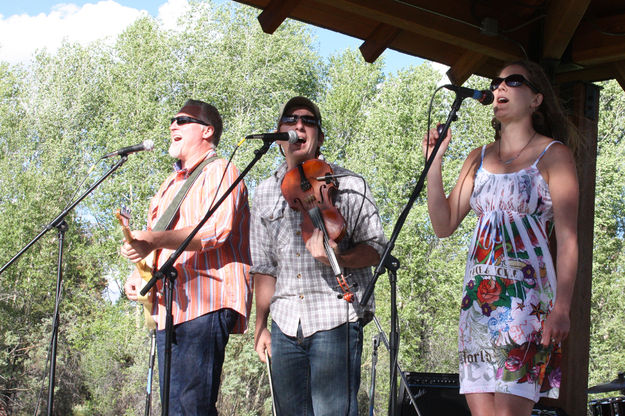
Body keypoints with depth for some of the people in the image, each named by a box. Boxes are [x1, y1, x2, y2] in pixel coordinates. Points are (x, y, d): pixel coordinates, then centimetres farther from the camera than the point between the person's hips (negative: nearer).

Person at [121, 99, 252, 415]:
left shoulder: (219, 171, 1)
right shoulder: (171, 184, 29)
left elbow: (216, 230, -15)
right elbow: (153, 243, 33)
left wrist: (155, 240, -26)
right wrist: (139, 274, 10)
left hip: (206, 303, -9)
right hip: (169, 306, 9)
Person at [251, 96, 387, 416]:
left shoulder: (348, 184, 3)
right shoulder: (265, 192, 16)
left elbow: (375, 248, -1)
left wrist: (337, 257, -21)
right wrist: (260, 325, 13)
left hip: (335, 320, -4)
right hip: (285, 324, 4)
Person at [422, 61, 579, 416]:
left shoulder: (554, 154, 1)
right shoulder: (479, 158, 17)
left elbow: (568, 239, -6)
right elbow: (444, 225, 13)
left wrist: (561, 307, -16)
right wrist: (434, 163, 4)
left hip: (527, 294, -5)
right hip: (479, 295, 5)